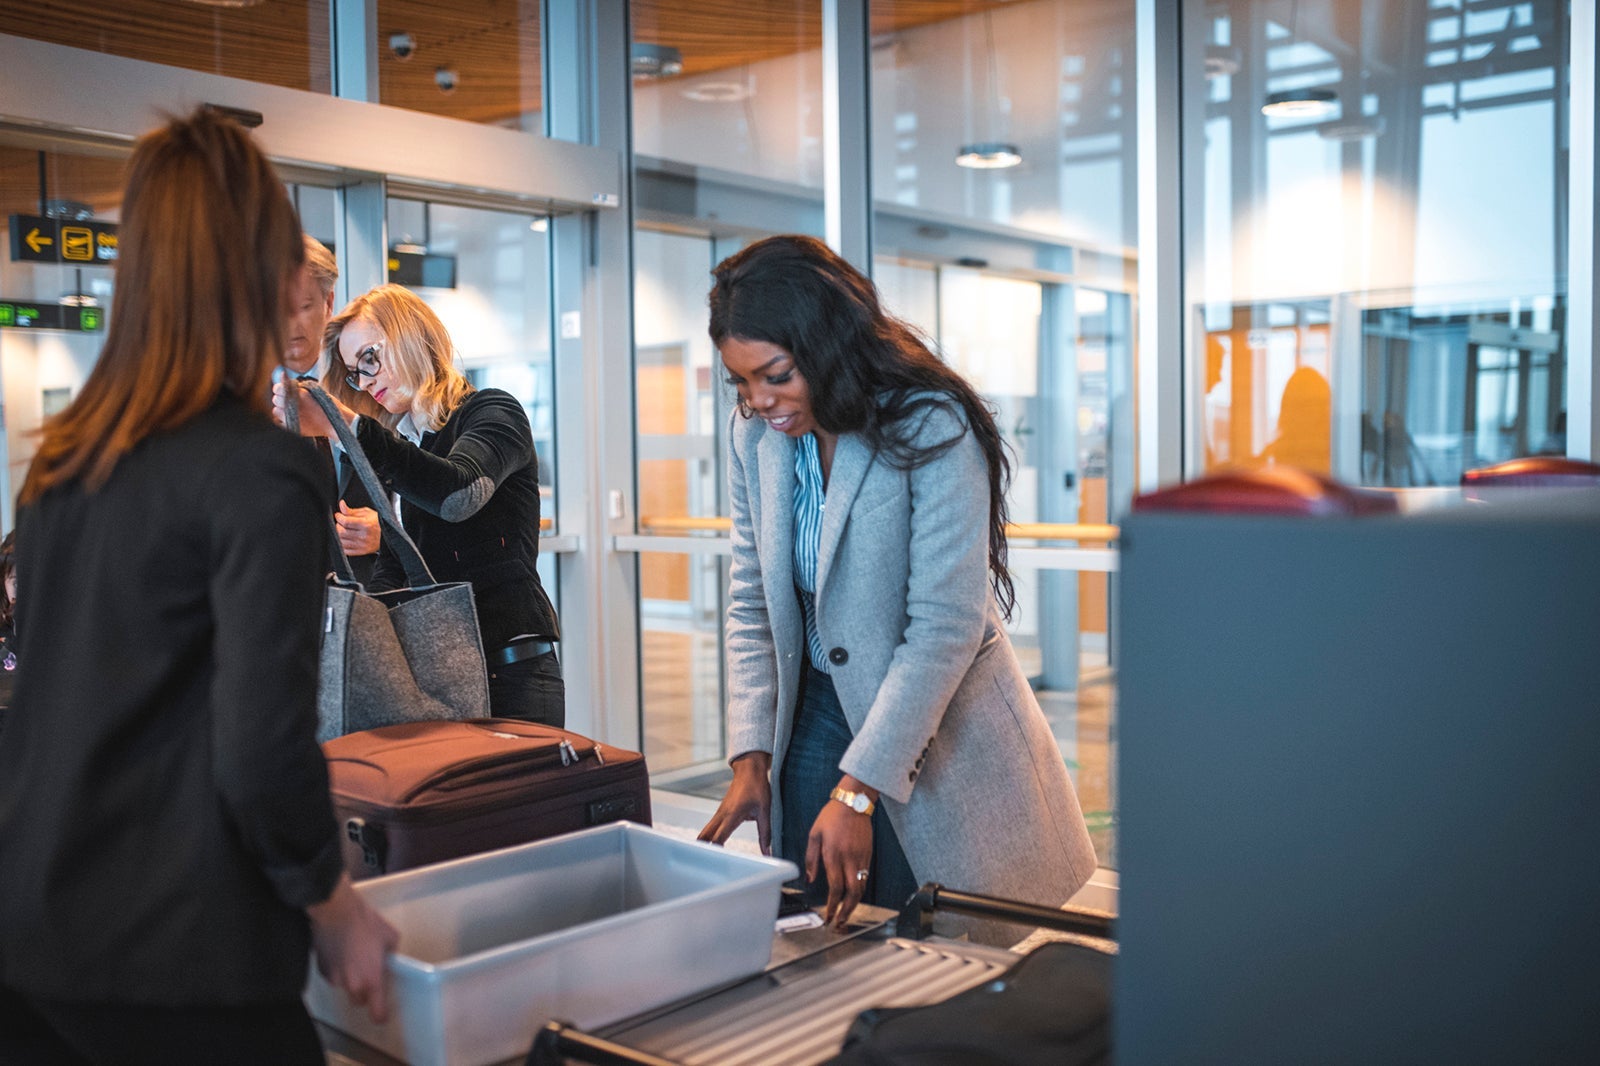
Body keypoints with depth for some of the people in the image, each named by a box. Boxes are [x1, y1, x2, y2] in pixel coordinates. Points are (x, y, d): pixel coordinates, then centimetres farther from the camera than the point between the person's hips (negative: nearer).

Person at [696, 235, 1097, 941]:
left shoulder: (931, 429, -19)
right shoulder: (753, 438, 0)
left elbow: (946, 624, -23)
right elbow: (752, 605, 5)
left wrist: (858, 790, -25)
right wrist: (751, 757, -4)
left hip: (938, 735, -5)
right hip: (815, 716, 5)